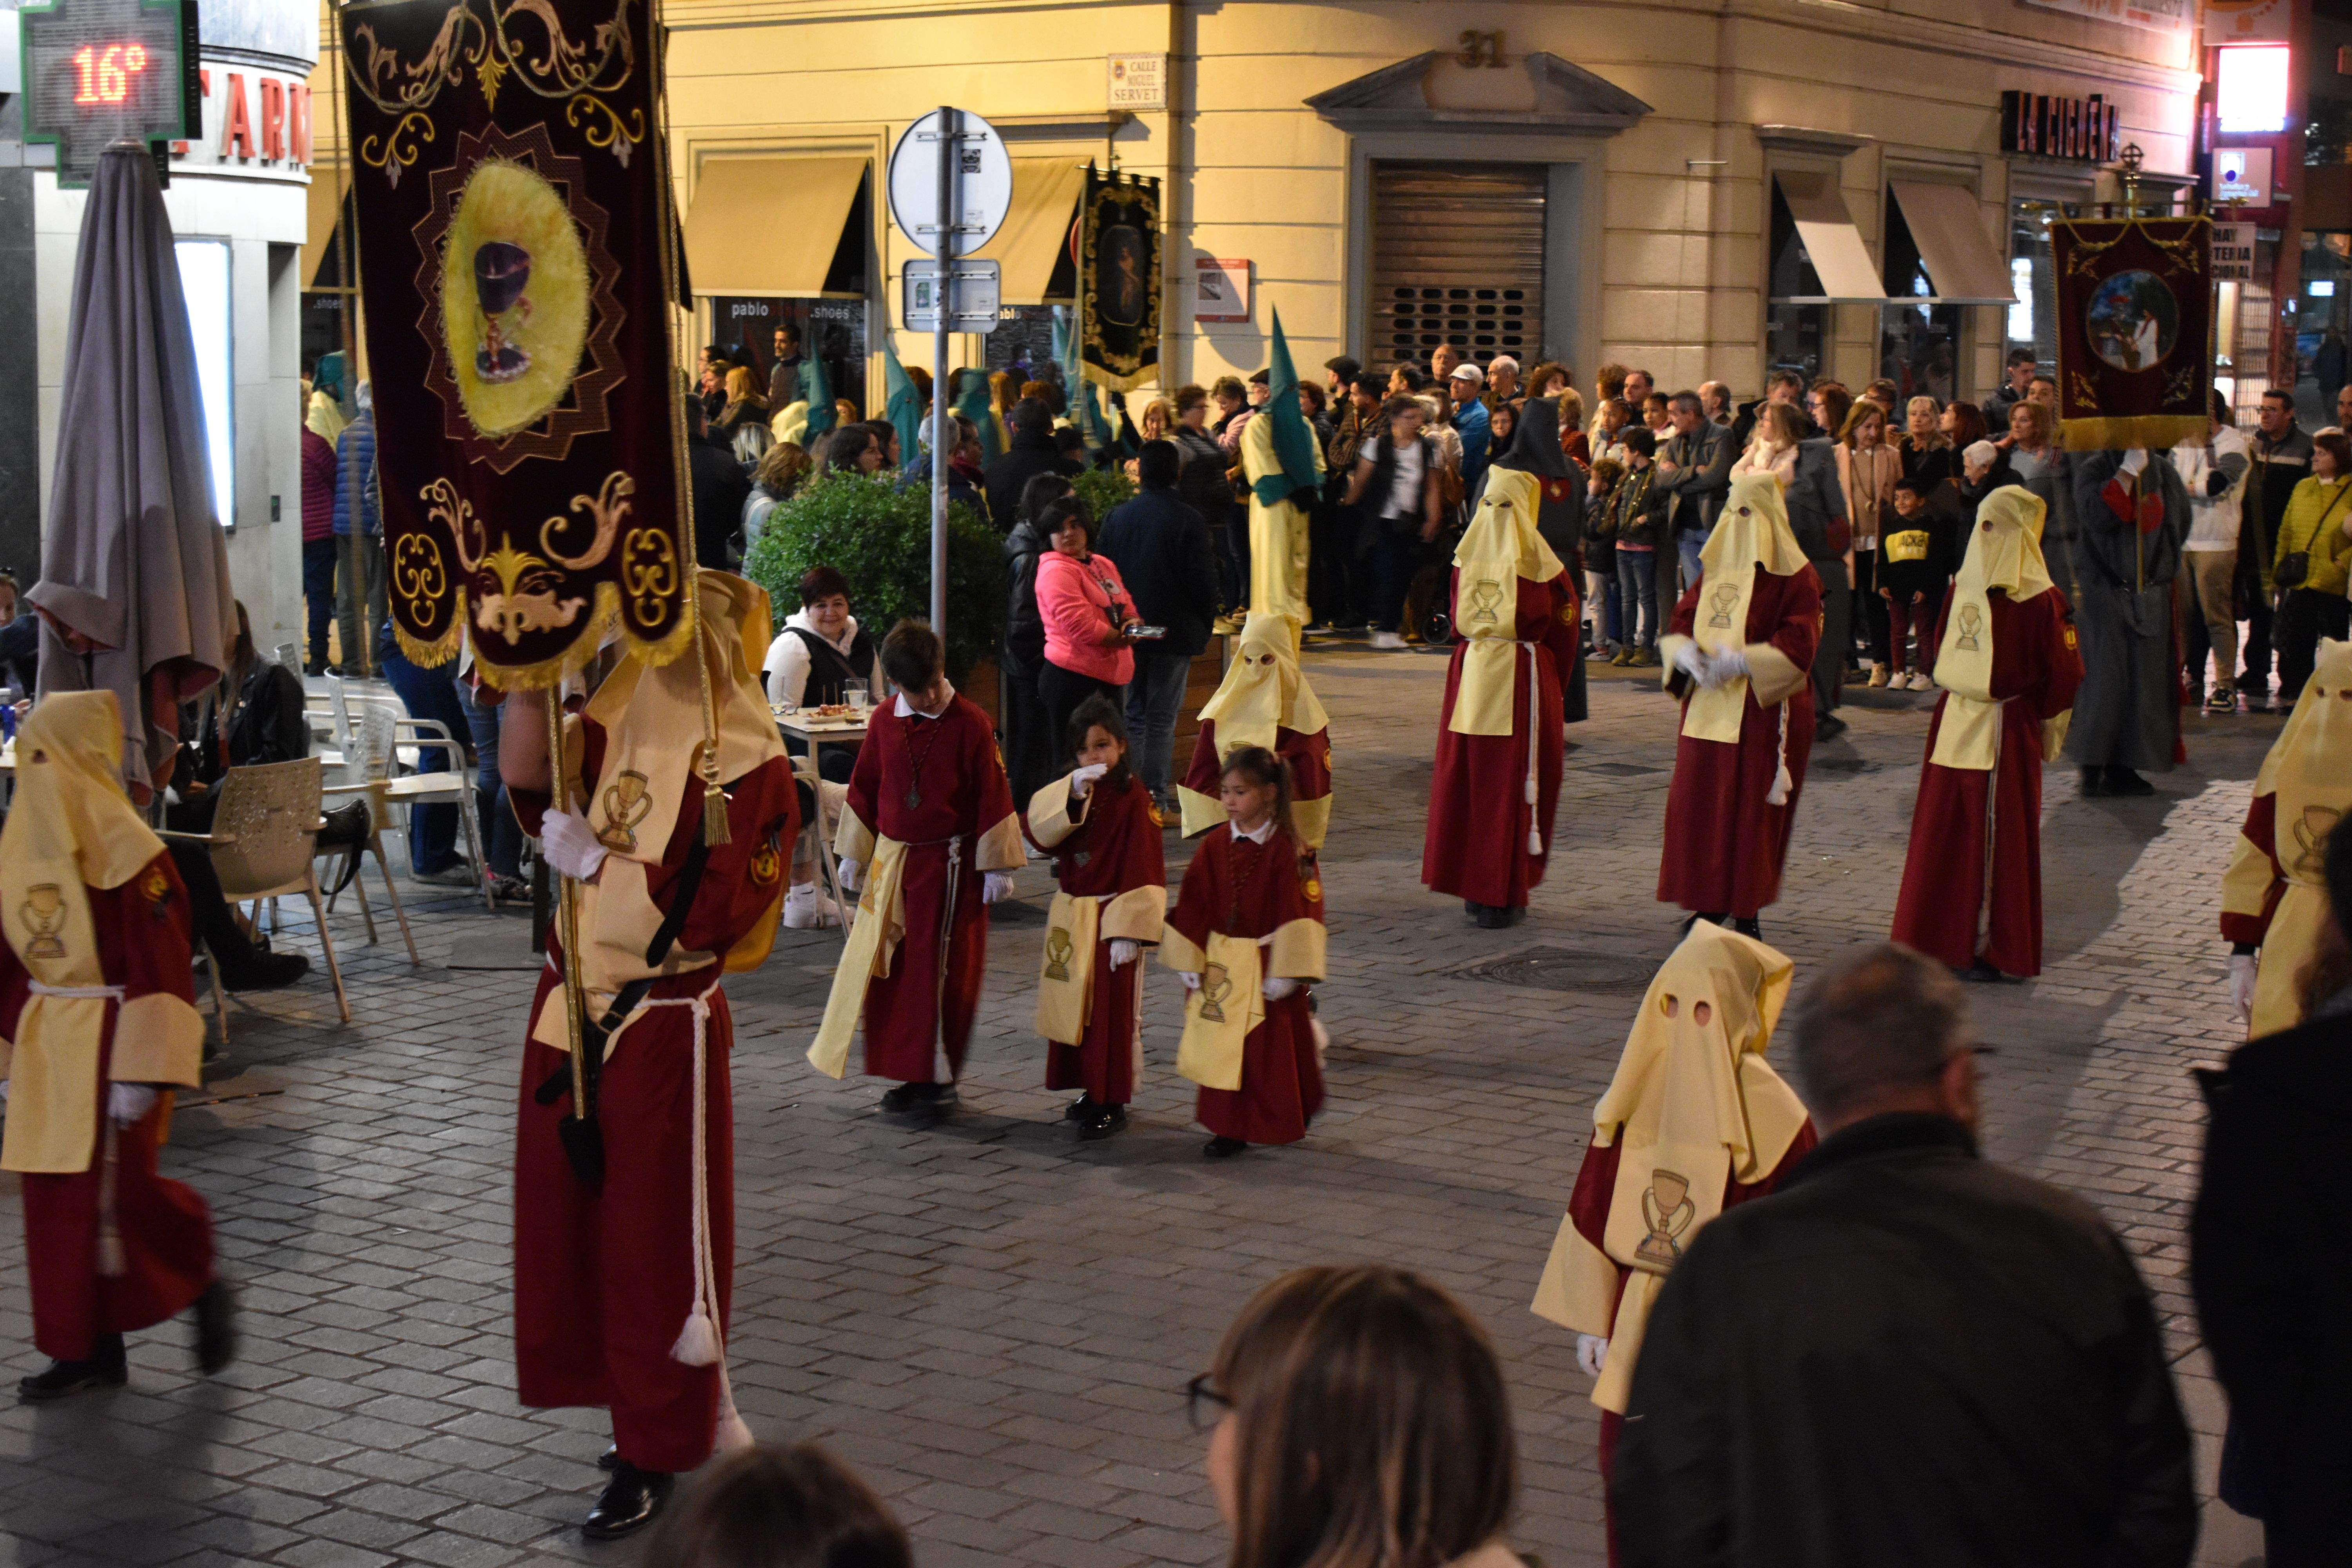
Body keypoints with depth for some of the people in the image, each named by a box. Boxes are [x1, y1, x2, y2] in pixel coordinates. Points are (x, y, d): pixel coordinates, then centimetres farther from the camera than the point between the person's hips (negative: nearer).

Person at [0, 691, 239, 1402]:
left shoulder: (125, 851, -14)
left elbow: (158, 971, -16)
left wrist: (140, 1073, -19)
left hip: (108, 1041, -7)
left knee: (112, 1191, -7)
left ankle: (204, 1288, 17)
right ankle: (88, 1349, 16)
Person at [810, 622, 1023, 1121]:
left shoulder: (970, 724, -10)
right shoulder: (884, 723, 3)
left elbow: (992, 796, -7)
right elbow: (864, 788, 13)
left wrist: (997, 865, -7)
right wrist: (854, 853, 14)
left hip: (951, 864, -5)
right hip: (892, 859, 5)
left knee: (942, 972, -2)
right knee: (890, 969, 6)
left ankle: (939, 1080, 7)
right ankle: (909, 1074, 17)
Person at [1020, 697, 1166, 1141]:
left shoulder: (1133, 796, -13)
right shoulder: (1069, 791, 7)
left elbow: (1144, 868, -15)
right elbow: (1035, 828, -9)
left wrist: (1129, 930, -19)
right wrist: (1072, 794, -23)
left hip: (1110, 918, -7)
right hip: (1070, 917, 7)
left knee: (1111, 1012, -1)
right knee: (1071, 1007, 13)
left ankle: (1112, 1104, 7)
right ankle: (1090, 1089, 26)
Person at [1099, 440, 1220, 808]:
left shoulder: (1117, 516, 1)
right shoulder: (1189, 521, -11)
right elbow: (1203, 584, -11)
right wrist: (1202, 631, 3)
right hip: (1174, 633, -4)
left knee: (1133, 715, 13)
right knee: (1162, 719, 1)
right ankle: (1156, 797, 0)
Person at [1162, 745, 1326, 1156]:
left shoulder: (1289, 850, -11)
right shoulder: (1214, 846, 2)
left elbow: (1297, 911, -13)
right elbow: (1192, 906, 5)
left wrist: (1285, 971, -16)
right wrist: (1188, 962, 1)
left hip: (1266, 967, -4)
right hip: (1220, 965, 4)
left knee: (1273, 1049, 4)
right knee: (1222, 1048, 6)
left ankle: (1285, 1122, 21)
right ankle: (1229, 1127, 16)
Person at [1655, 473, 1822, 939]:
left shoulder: (1794, 577, -7)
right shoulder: (1714, 568, 12)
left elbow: (1798, 647, -14)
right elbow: (1682, 619, 11)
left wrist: (1739, 661, -24)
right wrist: (1685, 652, -12)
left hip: (1764, 713, -6)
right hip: (1708, 708, 6)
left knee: (1753, 811, -3)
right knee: (1698, 804, 4)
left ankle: (1747, 912, 6)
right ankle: (1711, 903, 15)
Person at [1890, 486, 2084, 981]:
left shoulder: (2040, 601, -11)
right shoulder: (1962, 587, 8)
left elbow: (2063, 674, -9)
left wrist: (2044, 730, -4)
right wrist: (1953, 700, 12)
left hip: (2007, 733, -7)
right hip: (1954, 726, 7)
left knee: (1999, 841, -1)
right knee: (1943, 834, 9)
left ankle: (1996, 950, 6)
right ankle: (1945, 938, 19)